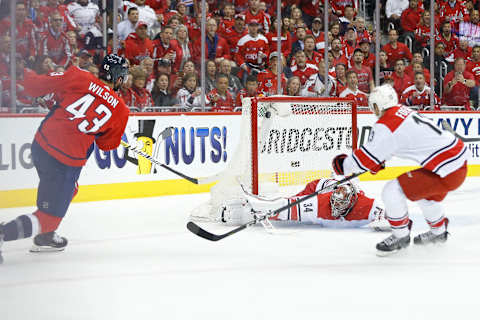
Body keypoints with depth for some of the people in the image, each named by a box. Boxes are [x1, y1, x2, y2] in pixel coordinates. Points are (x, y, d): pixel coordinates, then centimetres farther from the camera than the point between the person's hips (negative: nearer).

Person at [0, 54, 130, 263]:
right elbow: (107, 144, 15)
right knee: (49, 218, 4)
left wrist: (26, 76, 22)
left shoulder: (78, 77, 1)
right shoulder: (120, 110, 2)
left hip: (41, 144, 5)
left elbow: (36, 85, 2)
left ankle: (44, 237, 41)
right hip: (68, 161, -5)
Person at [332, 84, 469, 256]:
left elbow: (367, 157, -9)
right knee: (424, 192, 35)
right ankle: (438, 231, 52)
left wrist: (344, 165, 5)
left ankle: (400, 236, 7)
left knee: (392, 191, -8)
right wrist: (378, 163, 32)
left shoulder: (385, 125, -15)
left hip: (446, 169, -10)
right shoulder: (403, 111, 12)